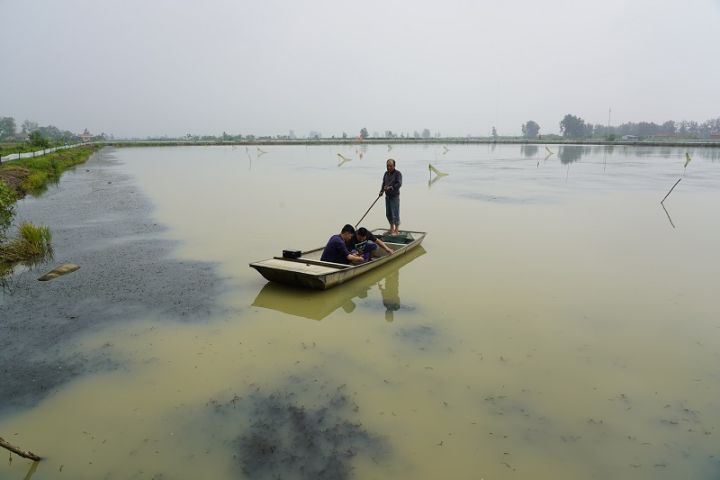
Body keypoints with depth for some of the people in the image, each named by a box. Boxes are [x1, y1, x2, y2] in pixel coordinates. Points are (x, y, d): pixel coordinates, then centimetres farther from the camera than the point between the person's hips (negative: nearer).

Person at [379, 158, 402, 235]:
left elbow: (399, 184, -21)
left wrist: (390, 187, -32)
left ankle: (396, 230, 3)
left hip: (395, 196, -7)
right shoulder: (386, 173, 12)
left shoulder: (398, 173, -9)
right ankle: (391, 228, 27)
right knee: (388, 214, 12)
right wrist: (381, 191, -1)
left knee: (395, 213, -5)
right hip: (387, 196, 7)